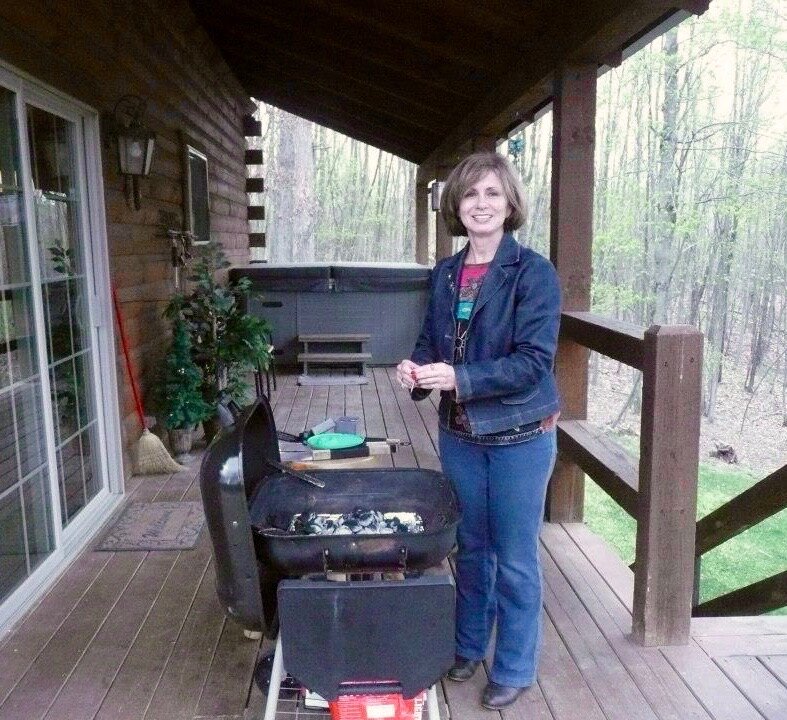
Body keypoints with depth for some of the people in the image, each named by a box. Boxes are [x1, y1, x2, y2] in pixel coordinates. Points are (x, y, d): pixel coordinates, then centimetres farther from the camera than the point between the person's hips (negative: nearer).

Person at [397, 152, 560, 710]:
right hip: (460, 434, 5)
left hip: (520, 436, -5)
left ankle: (515, 669, 30)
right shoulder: (445, 274, 4)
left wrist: (459, 379, -29)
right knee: (470, 548, 20)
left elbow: (533, 361, -20)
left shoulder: (533, 272, -13)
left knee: (515, 559, 9)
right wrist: (416, 369, -10)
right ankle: (468, 645, 41)